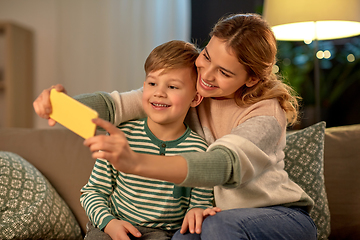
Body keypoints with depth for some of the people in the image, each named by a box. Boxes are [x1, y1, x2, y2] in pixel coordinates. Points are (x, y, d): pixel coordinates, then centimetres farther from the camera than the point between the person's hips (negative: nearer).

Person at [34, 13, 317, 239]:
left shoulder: (267, 115, -23)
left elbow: (225, 165, -42)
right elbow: (119, 104, -15)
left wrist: (136, 162, -58)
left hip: (285, 215, -3)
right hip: (217, 214, 4)